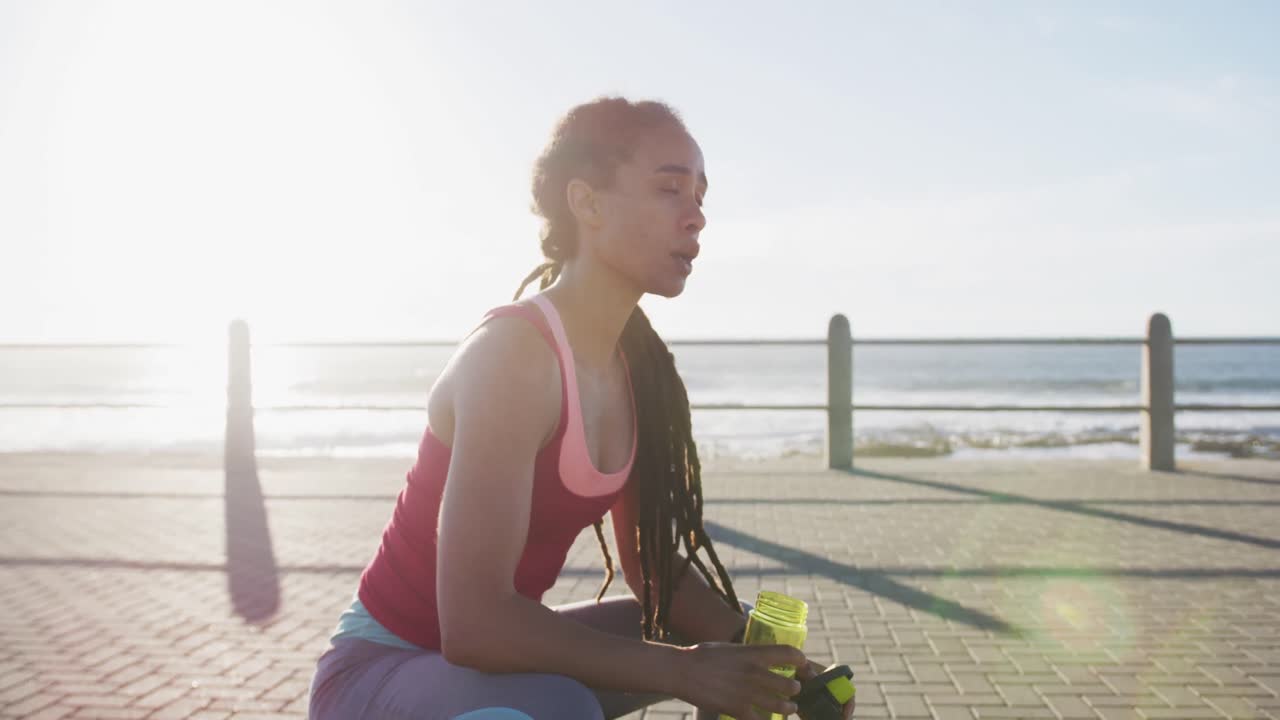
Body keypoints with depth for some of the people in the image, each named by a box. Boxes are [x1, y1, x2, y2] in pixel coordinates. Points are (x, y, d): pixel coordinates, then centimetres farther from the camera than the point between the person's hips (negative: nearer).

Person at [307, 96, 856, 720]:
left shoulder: (636, 364, -2)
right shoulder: (513, 353, -27)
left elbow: (653, 565, 4)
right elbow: (474, 621, -32)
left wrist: (749, 648, -12)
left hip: (499, 654, 8)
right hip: (381, 664, -8)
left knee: (738, 633, 9)